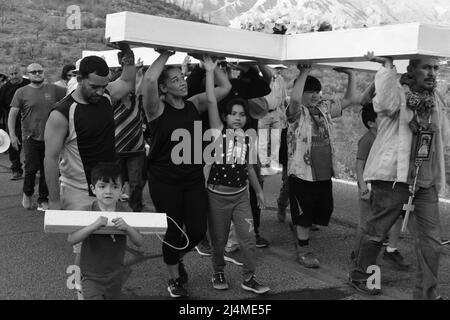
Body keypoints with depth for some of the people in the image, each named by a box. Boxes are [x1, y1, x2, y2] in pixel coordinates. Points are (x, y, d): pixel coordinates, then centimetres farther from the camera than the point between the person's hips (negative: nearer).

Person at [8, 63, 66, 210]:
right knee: (32, 168, -3)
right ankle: (27, 194, 25)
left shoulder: (53, 89, 5)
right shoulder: (21, 92, 0)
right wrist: (12, 135, -9)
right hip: (31, 138, -2)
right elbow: (12, 114, -2)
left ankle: (43, 200, 19)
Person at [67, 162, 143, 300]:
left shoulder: (124, 213, -6)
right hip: (91, 277, -3)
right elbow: (71, 240, -21)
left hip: (115, 277, 3)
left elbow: (139, 242, -11)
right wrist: (94, 225, -34)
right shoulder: (87, 212, -11)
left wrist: (127, 228, -30)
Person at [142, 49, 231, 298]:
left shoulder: (195, 105, 6)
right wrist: (165, 55, -14)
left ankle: (176, 257, 37)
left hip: (194, 179, 4)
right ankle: (174, 278, 31)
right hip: (165, 181, -4)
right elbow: (149, 79, -26)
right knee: (173, 231, 6)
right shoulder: (158, 109, -8)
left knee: (197, 230, 2)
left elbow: (225, 87, 4)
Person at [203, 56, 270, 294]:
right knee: (218, 240, 9)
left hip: (240, 195, 2)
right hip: (217, 194, -2)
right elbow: (211, 102, -16)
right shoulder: (219, 132, -6)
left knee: (248, 238, 0)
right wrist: (210, 72, -16)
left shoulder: (250, 137, 2)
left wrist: (259, 191, 19)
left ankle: (249, 279, 15)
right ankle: (218, 273, 32)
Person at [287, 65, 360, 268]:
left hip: (324, 173, 7)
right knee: (304, 212, 3)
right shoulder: (297, 112, -9)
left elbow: (351, 99, 11)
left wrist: (350, 75, 2)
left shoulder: (325, 108, 10)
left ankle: (298, 230, 37)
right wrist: (304, 73, -28)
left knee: (324, 209, 14)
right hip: (302, 173, -7)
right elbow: (294, 99, -33)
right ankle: (303, 251, 17)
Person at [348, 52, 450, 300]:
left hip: (426, 183, 6)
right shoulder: (398, 95, -7)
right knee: (376, 232, 8)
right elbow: (386, 103, -33)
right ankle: (359, 276, 29)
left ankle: (426, 293, 15)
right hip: (393, 178, -6)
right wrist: (387, 66, -27)